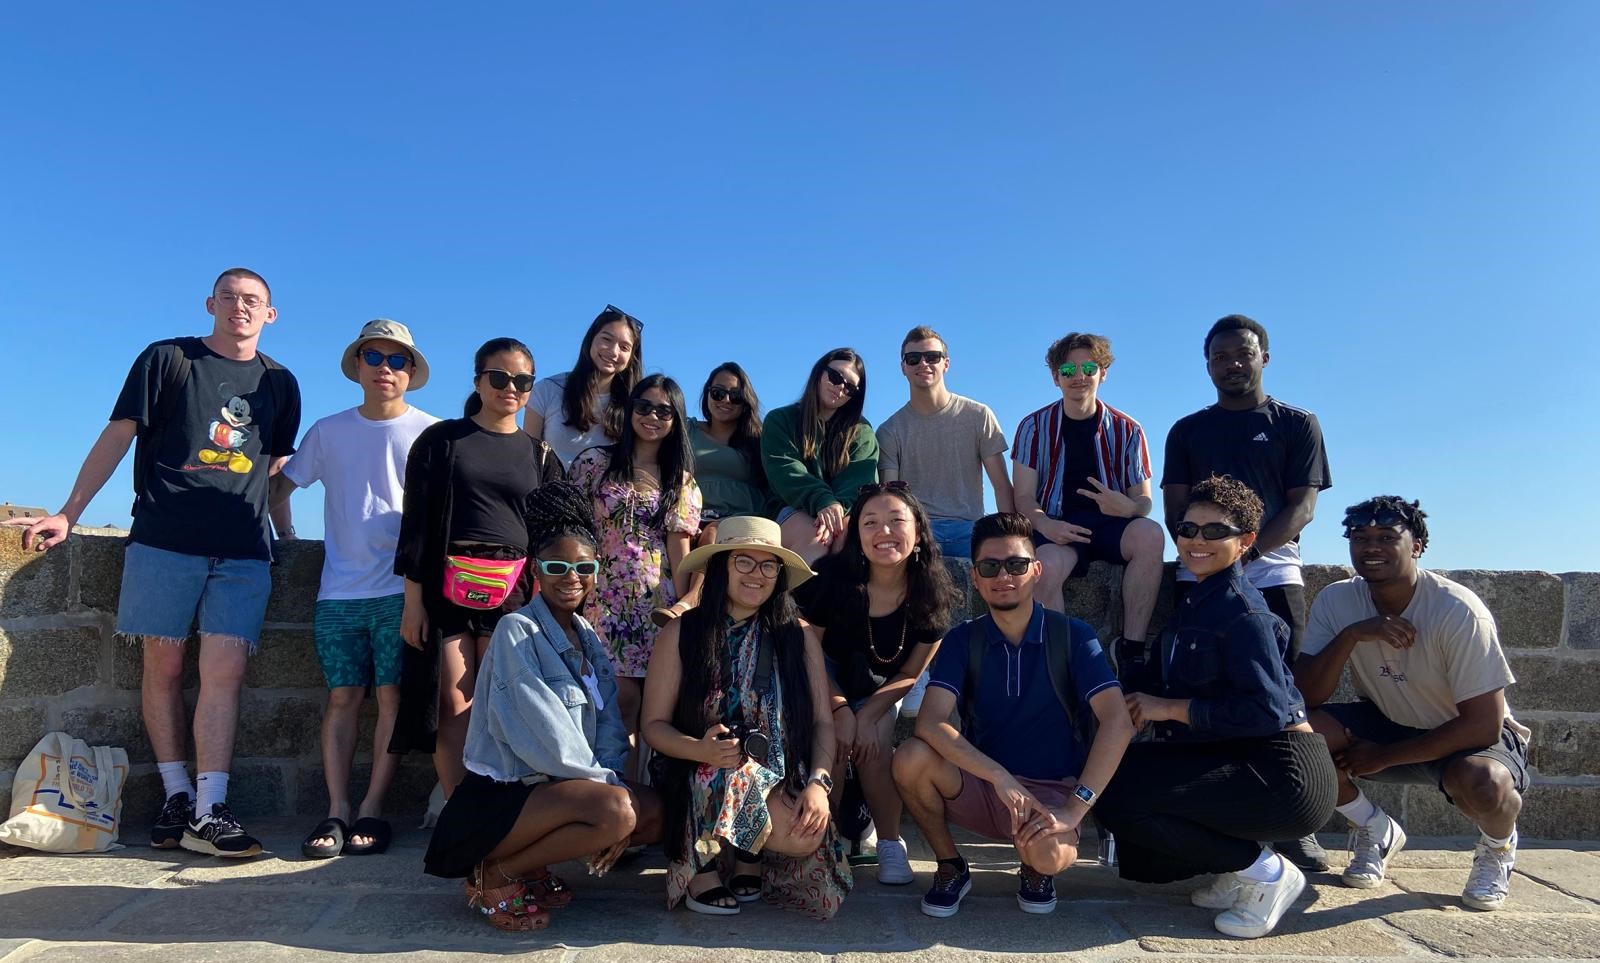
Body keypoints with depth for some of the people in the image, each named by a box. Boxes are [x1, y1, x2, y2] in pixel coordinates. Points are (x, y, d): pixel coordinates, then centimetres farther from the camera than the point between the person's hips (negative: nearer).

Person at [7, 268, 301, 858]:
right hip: (163, 541, -1)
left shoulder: (279, 383, 15)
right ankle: (177, 797, 15)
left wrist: (287, 534, 17)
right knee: (163, 668, 3)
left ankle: (208, 813, -8)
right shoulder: (166, 360, 6)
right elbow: (117, 437, 4)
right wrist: (69, 514, -1)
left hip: (243, 551, 1)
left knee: (224, 672, -8)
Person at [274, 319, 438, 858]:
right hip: (340, 590, 2)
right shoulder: (328, 432, 11)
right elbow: (282, 485, 19)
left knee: (392, 695, -3)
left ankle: (372, 810, 4)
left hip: (402, 587, -2)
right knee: (343, 696, 2)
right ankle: (336, 811, 7)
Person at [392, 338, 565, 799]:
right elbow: (416, 521, 3)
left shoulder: (540, 456, 13)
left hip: (512, 593, 1)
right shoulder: (441, 440, 7)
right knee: (454, 708, -4)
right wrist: (413, 598, -4)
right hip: (448, 589, -1)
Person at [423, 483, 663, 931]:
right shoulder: (516, 631, -13)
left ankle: (531, 865, 7)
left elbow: (610, 728, 5)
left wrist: (609, 780, -12)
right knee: (617, 811, -29)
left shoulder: (588, 637, 10)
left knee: (658, 814, -2)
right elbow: (544, 736, -20)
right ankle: (494, 874, -8)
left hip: (557, 789, 8)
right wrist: (606, 783, -14)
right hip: (500, 795, -8)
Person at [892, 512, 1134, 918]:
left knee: (1047, 852, -36)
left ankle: (1036, 870, 5)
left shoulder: (1072, 636, -9)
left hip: (1052, 790, -2)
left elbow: (1117, 722, -21)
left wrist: (1074, 810, -29)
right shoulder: (963, 640, -4)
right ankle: (950, 867, 0)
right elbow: (930, 722, -19)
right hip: (980, 785, 2)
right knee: (911, 758, -27)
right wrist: (1000, 777, -32)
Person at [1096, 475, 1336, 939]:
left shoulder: (1240, 610, -16)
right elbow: (1198, 690, 15)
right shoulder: (1198, 601, 12)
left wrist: (1171, 708, -17)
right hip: (1246, 762, 10)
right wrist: (1145, 700, -1)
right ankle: (1240, 870, 11)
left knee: (1121, 798, -19)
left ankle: (1266, 872, -4)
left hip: (1282, 776, -10)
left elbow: (1266, 710, -23)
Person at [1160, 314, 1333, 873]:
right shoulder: (1187, 431, 19)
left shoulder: (1296, 424, 13)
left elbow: (1303, 506, 2)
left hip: (1273, 571, -1)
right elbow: (1175, 510, 10)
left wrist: (1246, 550, -15)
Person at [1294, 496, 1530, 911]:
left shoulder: (1457, 610, -25)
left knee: (1483, 782, -38)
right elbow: (1307, 697, -20)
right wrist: (1350, 635, -34)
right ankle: (1376, 831, 6)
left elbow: (1483, 724, -23)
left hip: (1468, 736, -3)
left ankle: (1497, 848, 2)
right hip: (1388, 722, 4)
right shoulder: (1336, 602, -14)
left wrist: (1384, 757, -21)